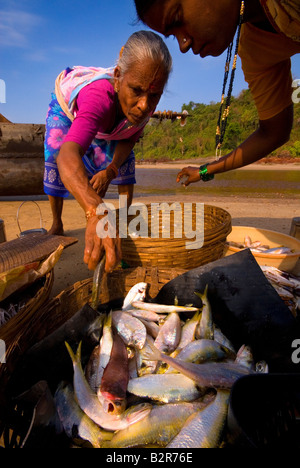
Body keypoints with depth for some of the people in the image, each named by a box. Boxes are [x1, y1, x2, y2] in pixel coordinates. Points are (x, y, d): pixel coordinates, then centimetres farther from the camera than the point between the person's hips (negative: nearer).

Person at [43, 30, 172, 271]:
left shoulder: (148, 96, -33)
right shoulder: (101, 95, -51)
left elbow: (129, 140, -18)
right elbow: (68, 155, -67)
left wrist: (110, 171, -39)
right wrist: (95, 213, -85)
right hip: (68, 107, -4)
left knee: (126, 164, -6)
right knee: (55, 167, -12)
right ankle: (57, 224, 11)